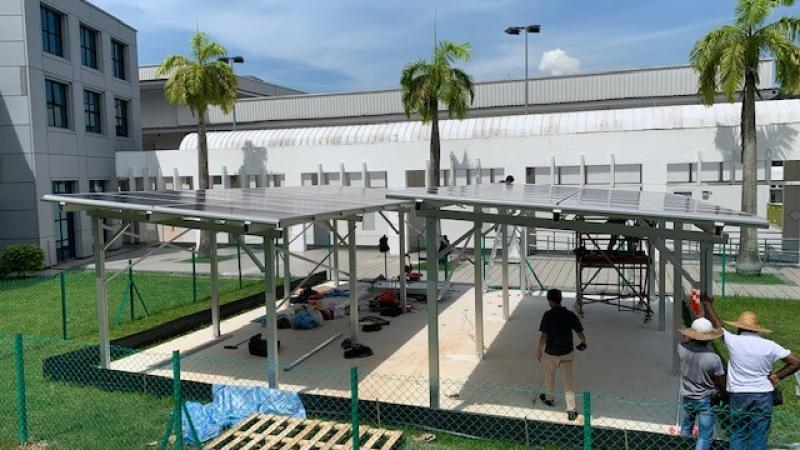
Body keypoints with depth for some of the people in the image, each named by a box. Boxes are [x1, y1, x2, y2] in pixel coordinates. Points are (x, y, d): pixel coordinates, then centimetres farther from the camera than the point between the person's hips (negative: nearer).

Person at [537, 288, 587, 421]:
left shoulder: (548, 315, -18)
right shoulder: (570, 315, -6)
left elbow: (544, 336, -18)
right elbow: (580, 333, -1)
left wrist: (539, 351, -3)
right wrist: (583, 344, 21)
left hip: (550, 352, -2)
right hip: (567, 353, 3)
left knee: (549, 376, 22)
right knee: (568, 381, 7)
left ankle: (549, 398, 44)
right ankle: (571, 411, 6)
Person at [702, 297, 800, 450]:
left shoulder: (733, 341, -7)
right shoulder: (769, 346, -6)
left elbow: (716, 323, 7)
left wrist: (707, 303, 20)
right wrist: (775, 377, 0)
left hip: (739, 396, 0)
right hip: (763, 397, 1)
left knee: (738, 436, 12)